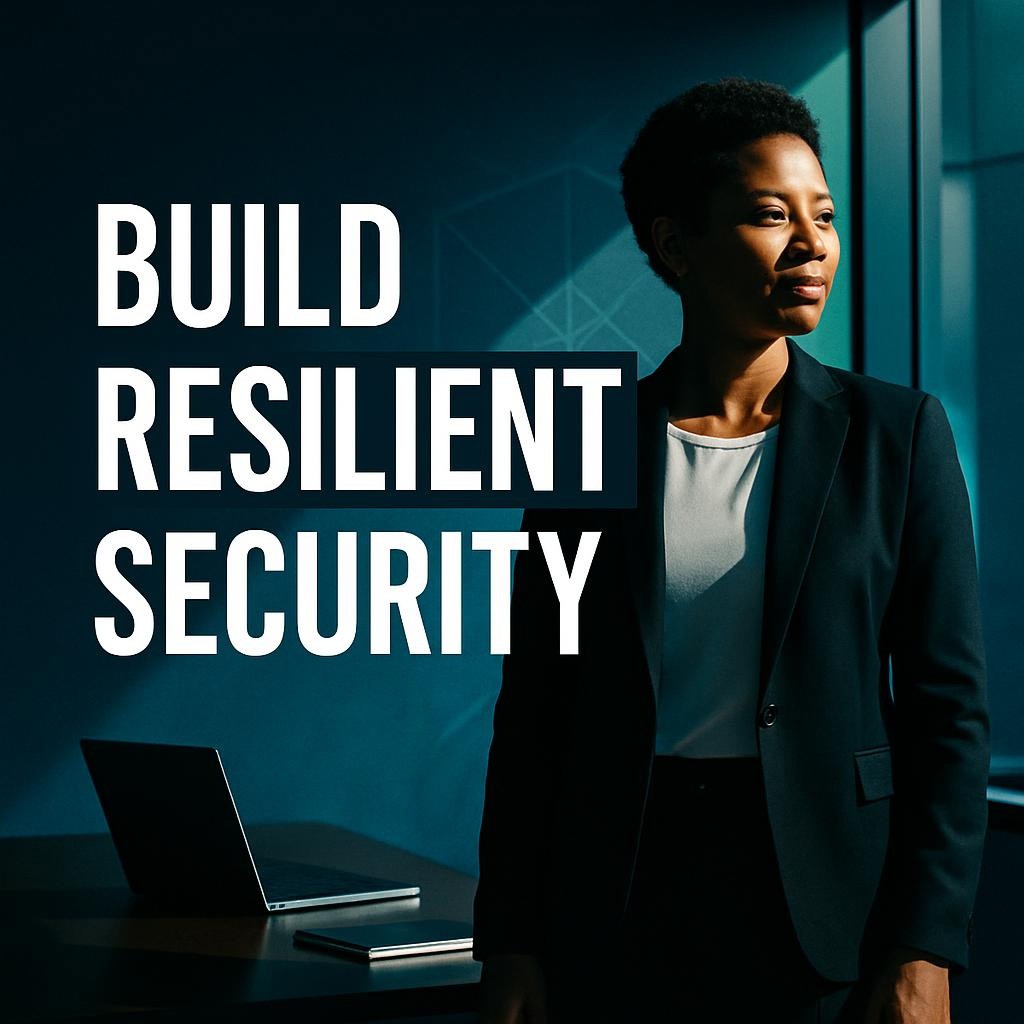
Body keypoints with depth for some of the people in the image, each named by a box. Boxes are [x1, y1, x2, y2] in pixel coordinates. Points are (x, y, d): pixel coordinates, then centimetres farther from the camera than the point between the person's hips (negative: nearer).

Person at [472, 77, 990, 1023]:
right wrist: (507, 945, 1)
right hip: (628, 885, 1)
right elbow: (533, 708, 5)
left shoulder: (895, 434, 0)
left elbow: (949, 705, -2)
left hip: (824, 899, -1)